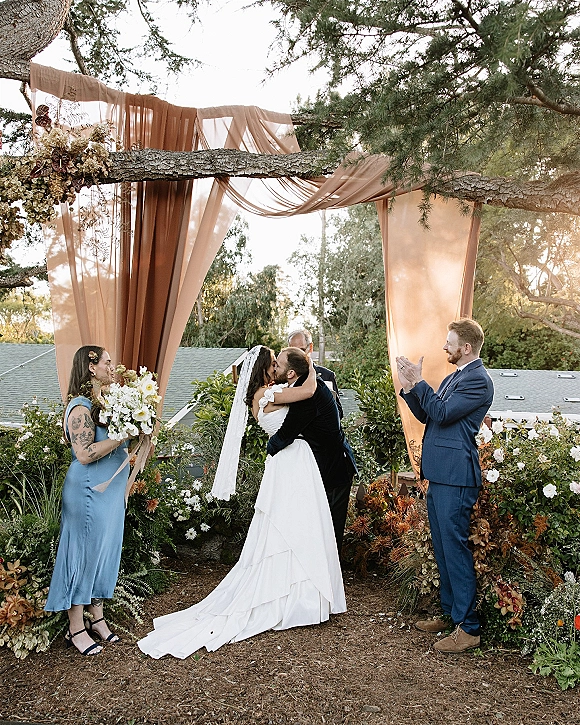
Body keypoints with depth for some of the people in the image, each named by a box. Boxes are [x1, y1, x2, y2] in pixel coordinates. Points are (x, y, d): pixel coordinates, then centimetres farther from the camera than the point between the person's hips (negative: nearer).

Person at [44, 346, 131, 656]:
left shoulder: (102, 403, 11)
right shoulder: (81, 407, -17)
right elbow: (85, 454, -24)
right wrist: (123, 435, -23)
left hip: (109, 491, 9)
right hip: (89, 492, -9)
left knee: (104, 552, 15)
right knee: (85, 553, 1)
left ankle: (97, 618, 28)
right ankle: (76, 629, 16)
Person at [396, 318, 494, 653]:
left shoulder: (478, 380, -13)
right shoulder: (454, 377, 17)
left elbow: (442, 413, -21)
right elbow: (426, 416, 16)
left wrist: (418, 381, -13)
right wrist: (409, 387, 5)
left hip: (456, 477, -10)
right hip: (440, 475, 10)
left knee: (455, 548, -4)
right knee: (443, 547, 17)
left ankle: (469, 627, 6)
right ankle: (450, 612, 30)